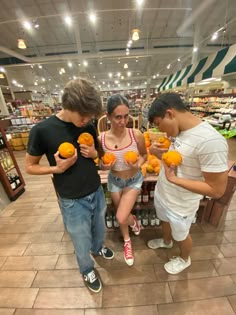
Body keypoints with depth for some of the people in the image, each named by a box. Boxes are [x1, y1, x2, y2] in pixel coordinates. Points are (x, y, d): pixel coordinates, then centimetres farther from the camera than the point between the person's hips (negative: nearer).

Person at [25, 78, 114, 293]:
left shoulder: (89, 127, -4)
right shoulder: (42, 130, -16)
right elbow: (30, 166, -5)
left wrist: (94, 153, -12)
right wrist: (57, 168, -23)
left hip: (97, 193, 5)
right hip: (72, 201, -4)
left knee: (100, 230, 28)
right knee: (82, 243, 18)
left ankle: (98, 248, 63)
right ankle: (87, 270, 52)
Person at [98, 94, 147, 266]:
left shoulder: (136, 134, -21)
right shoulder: (101, 139, -20)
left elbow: (144, 155, -4)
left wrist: (138, 165, -24)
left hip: (134, 180, -1)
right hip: (114, 181, 2)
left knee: (121, 218, -7)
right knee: (121, 216, 20)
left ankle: (133, 220, 34)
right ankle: (127, 241, 54)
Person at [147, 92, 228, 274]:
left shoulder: (211, 141, -32)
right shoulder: (178, 131, -7)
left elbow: (217, 190, -27)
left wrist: (174, 179, -30)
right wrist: (159, 152, -12)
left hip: (180, 204, -7)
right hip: (161, 193, 7)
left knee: (180, 235, 23)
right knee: (165, 220, 32)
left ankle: (184, 260, 57)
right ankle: (166, 242, 66)